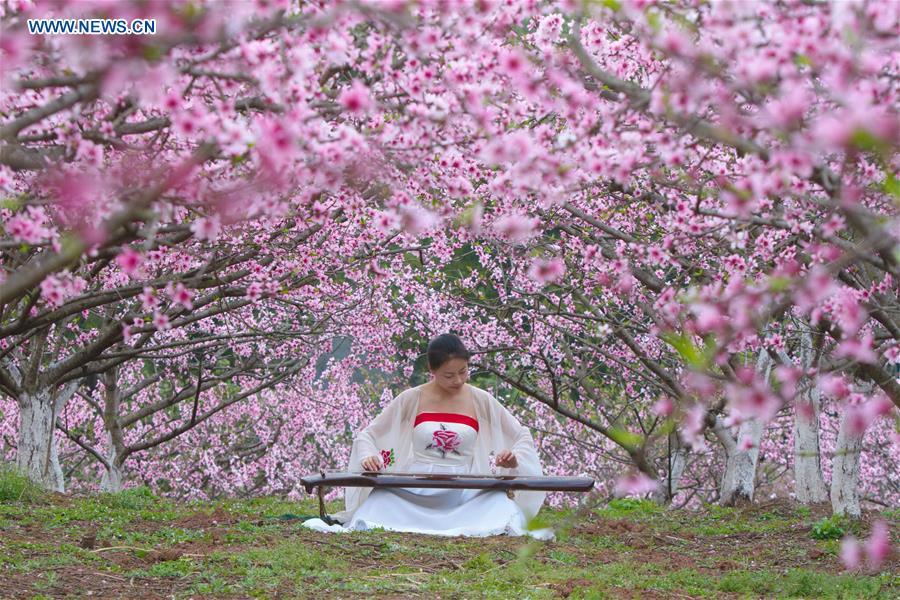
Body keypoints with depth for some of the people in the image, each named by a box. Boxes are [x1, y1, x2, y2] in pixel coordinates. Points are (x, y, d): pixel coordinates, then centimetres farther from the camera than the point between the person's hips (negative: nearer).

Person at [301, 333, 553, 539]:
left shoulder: (481, 401, 5)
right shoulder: (411, 399, 4)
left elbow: (522, 436, 12)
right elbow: (367, 435, 9)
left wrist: (514, 459, -12)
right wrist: (367, 457, -15)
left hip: (464, 494, 1)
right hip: (412, 492, -1)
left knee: (504, 505, -31)